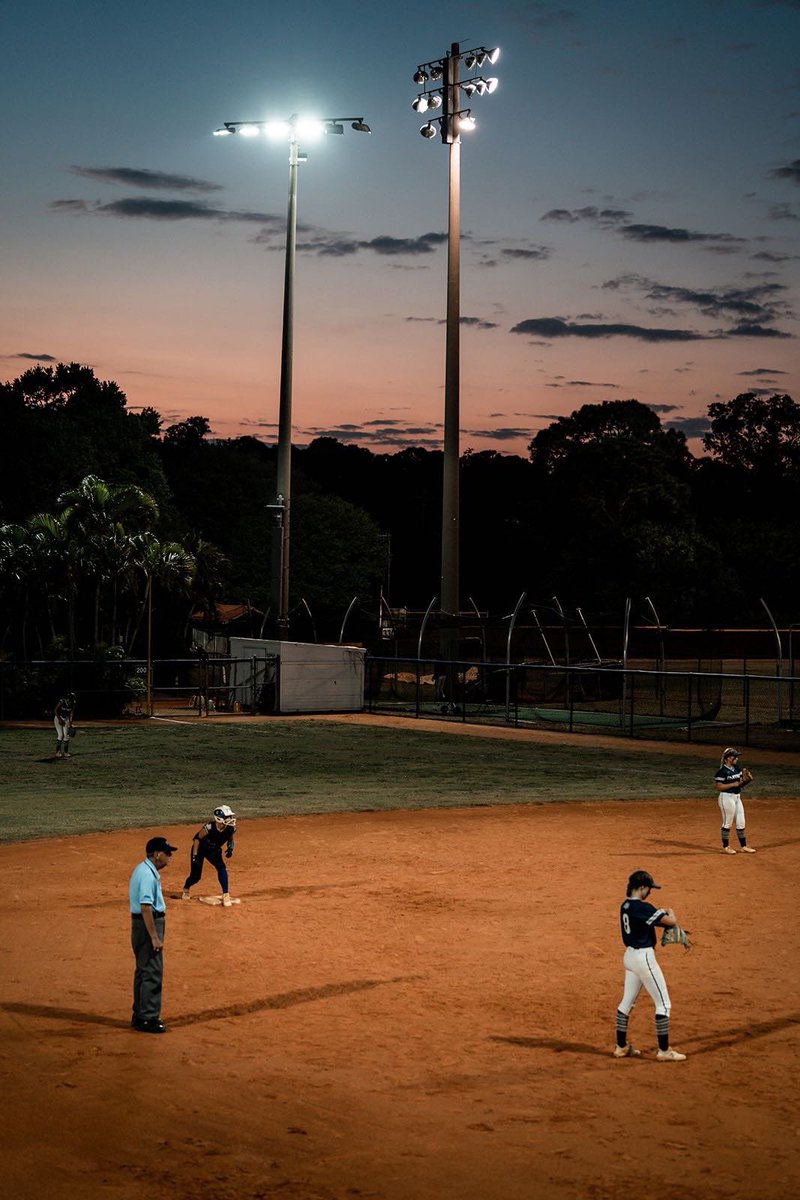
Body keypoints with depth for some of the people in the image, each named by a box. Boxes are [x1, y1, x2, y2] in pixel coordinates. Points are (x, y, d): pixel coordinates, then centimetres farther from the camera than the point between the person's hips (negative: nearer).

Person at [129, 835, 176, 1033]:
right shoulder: (148, 874, -21)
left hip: (141, 923, 11)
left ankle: (139, 1015, 25)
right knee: (152, 973, -6)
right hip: (148, 925, -11)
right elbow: (145, 907, -26)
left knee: (143, 970, 17)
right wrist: (155, 937, -25)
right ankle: (148, 1018, -3)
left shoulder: (143, 869, 12)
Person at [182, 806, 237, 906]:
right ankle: (185, 889, 39)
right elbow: (197, 839, -21)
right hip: (200, 849, -3)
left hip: (214, 851, 3)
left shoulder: (230, 829, -22)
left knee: (221, 867, -23)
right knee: (195, 876, 4)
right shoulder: (209, 827, -36)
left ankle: (226, 895, -13)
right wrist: (195, 855, -21)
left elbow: (230, 838, 1)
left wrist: (230, 848, -18)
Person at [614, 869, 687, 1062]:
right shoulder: (642, 907, -21)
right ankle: (664, 1051, 3)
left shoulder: (625, 906, 7)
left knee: (627, 1002, 16)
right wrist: (670, 912, 2)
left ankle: (621, 1047, 23)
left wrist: (661, 914, 7)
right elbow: (671, 922, -20)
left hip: (630, 955, 9)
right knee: (663, 1004, 0)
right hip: (643, 957, -9)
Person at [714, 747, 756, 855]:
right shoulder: (722, 771, -15)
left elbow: (740, 784, 14)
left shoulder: (737, 768, 9)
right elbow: (718, 786, -17)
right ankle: (725, 847, 14)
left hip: (737, 797, 8)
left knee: (741, 823, 11)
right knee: (727, 823, 2)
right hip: (727, 798, -8)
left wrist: (746, 780, -7)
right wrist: (733, 784, -21)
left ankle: (743, 846, 21)